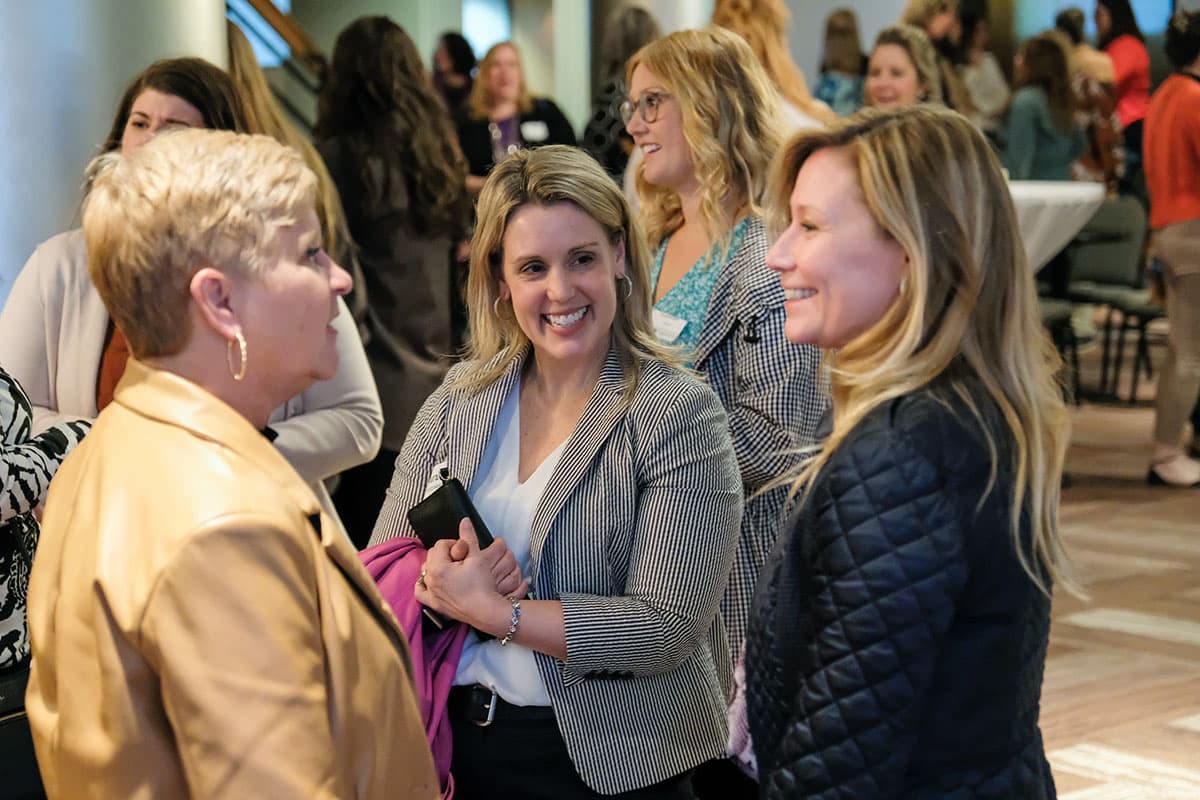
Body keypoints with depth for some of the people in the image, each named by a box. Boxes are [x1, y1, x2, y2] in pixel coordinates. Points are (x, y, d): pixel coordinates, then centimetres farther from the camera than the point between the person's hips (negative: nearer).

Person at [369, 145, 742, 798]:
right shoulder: (457, 402, 3)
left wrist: (492, 610, -18)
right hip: (455, 744, 4)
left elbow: (668, 627, -18)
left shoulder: (679, 415, -12)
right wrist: (438, 575, -18)